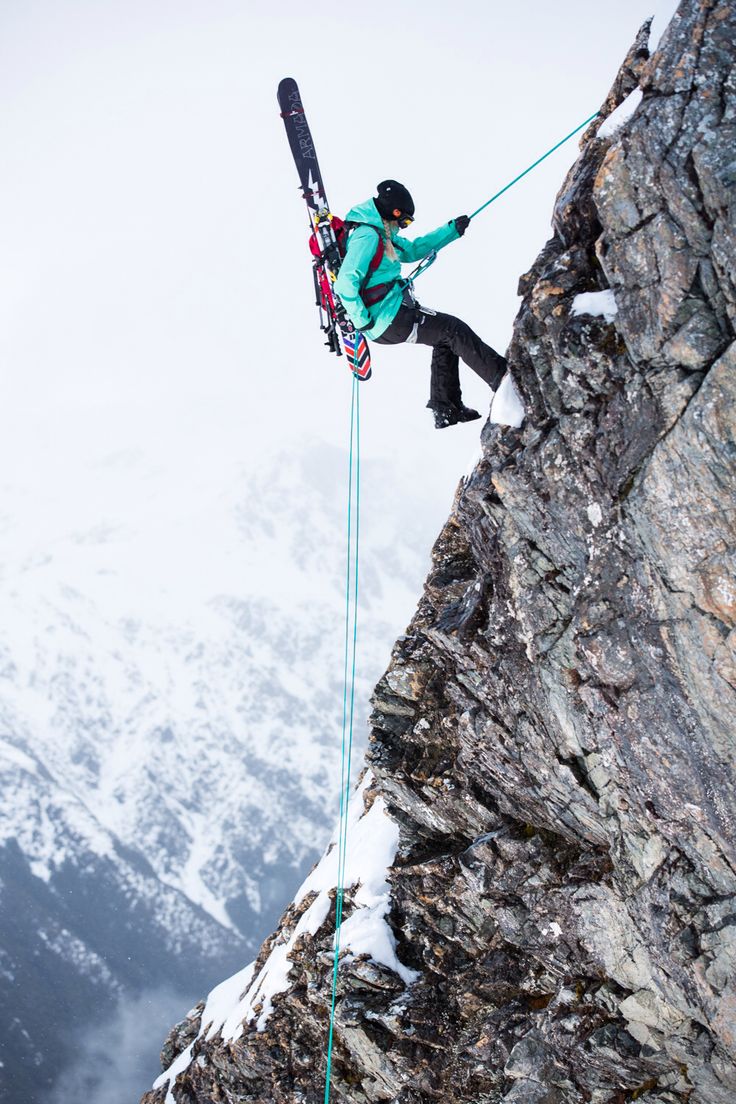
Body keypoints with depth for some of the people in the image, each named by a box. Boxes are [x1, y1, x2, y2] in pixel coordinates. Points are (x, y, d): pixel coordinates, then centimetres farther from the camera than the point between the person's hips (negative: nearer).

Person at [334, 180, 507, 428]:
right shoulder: (367, 236, -16)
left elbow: (414, 249, 27)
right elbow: (345, 284, -25)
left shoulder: (379, 235, 16)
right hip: (390, 319, -11)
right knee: (454, 330, -4)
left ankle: (445, 410, 20)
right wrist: (363, 322, -20)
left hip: (391, 316, 11)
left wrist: (454, 229, 24)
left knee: (445, 339, 20)